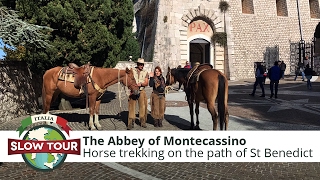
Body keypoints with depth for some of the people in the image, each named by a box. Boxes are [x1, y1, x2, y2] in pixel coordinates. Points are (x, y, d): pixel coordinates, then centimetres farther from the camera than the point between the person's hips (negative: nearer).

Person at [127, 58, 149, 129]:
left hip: (142, 91, 2)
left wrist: (141, 84, -19)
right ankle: (130, 123, 3)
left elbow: (146, 83, 0)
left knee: (143, 106, 6)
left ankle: (143, 122, 19)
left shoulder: (145, 72, 7)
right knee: (132, 107, -2)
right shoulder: (132, 71, 5)